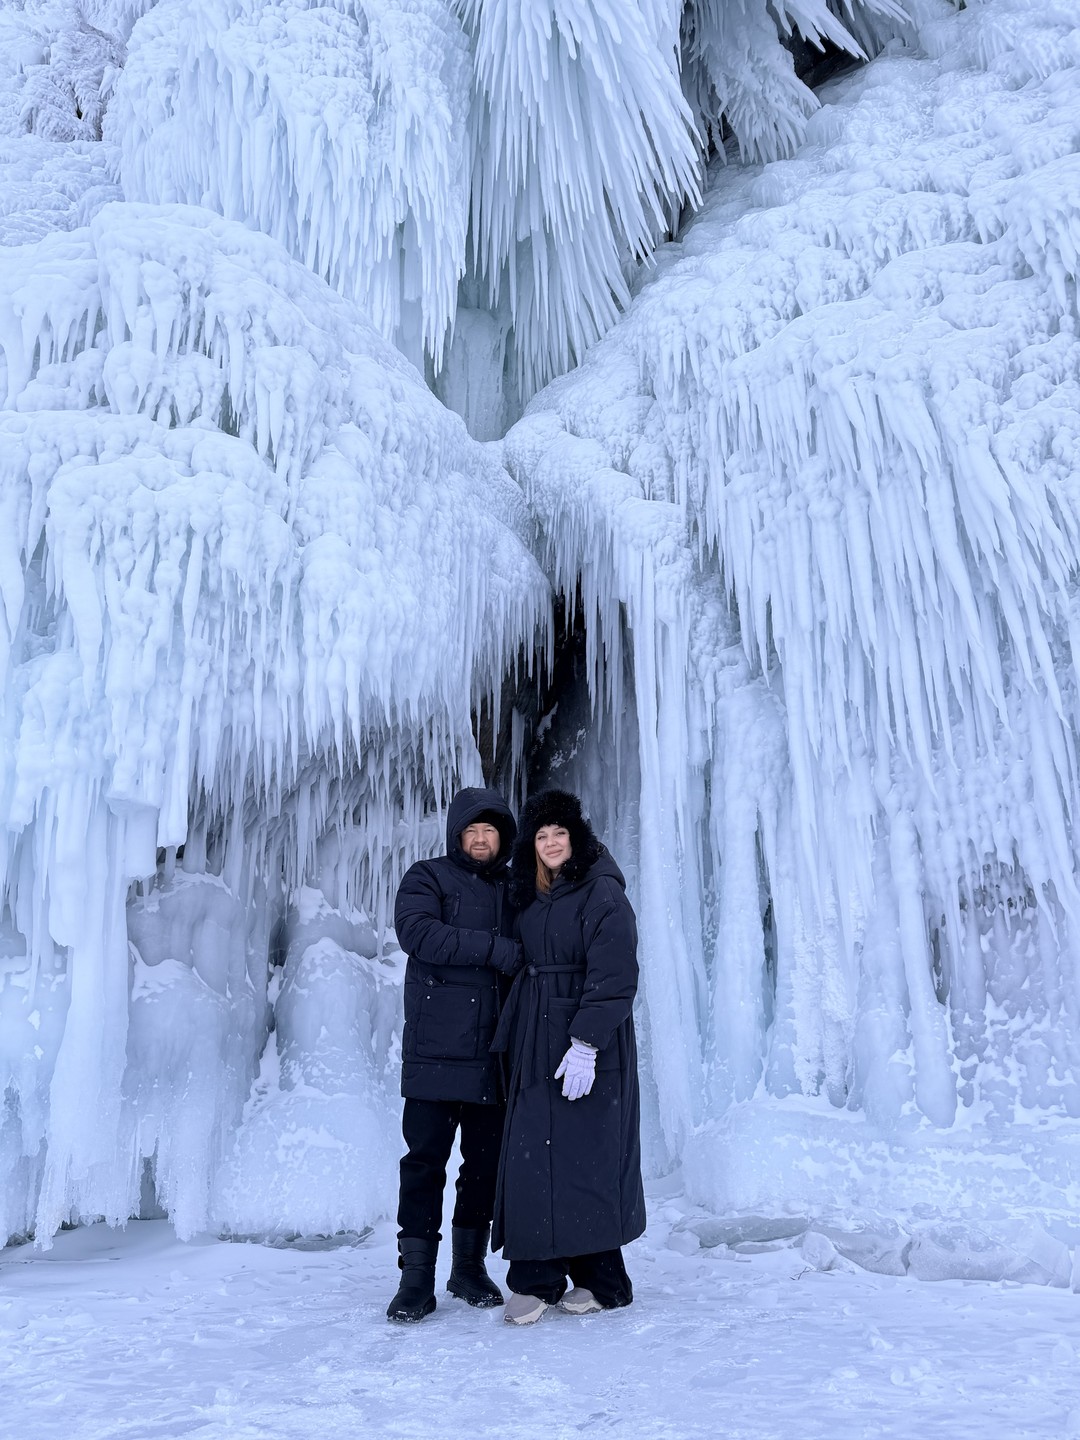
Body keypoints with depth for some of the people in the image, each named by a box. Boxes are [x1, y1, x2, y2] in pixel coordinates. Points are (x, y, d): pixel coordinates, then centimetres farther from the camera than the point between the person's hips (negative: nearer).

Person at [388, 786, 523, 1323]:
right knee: (425, 1160, -1)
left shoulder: (514, 889, 15)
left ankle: (469, 1265, 25)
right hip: (436, 1052, -4)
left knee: (486, 1161, 10)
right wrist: (493, 949, -20)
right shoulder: (427, 879, 2)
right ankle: (416, 1277, 11)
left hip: (494, 1054, 4)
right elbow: (416, 931, -18)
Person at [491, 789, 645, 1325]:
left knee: (587, 1154, -2)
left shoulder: (603, 893, -10)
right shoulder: (527, 897, 12)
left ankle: (602, 1280, 11)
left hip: (590, 1045, -6)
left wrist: (585, 1044, -22)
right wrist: (511, 1038, 12)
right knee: (530, 1154, 4)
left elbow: (613, 976, -16)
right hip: (536, 1044, 6)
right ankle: (534, 1278, 13)